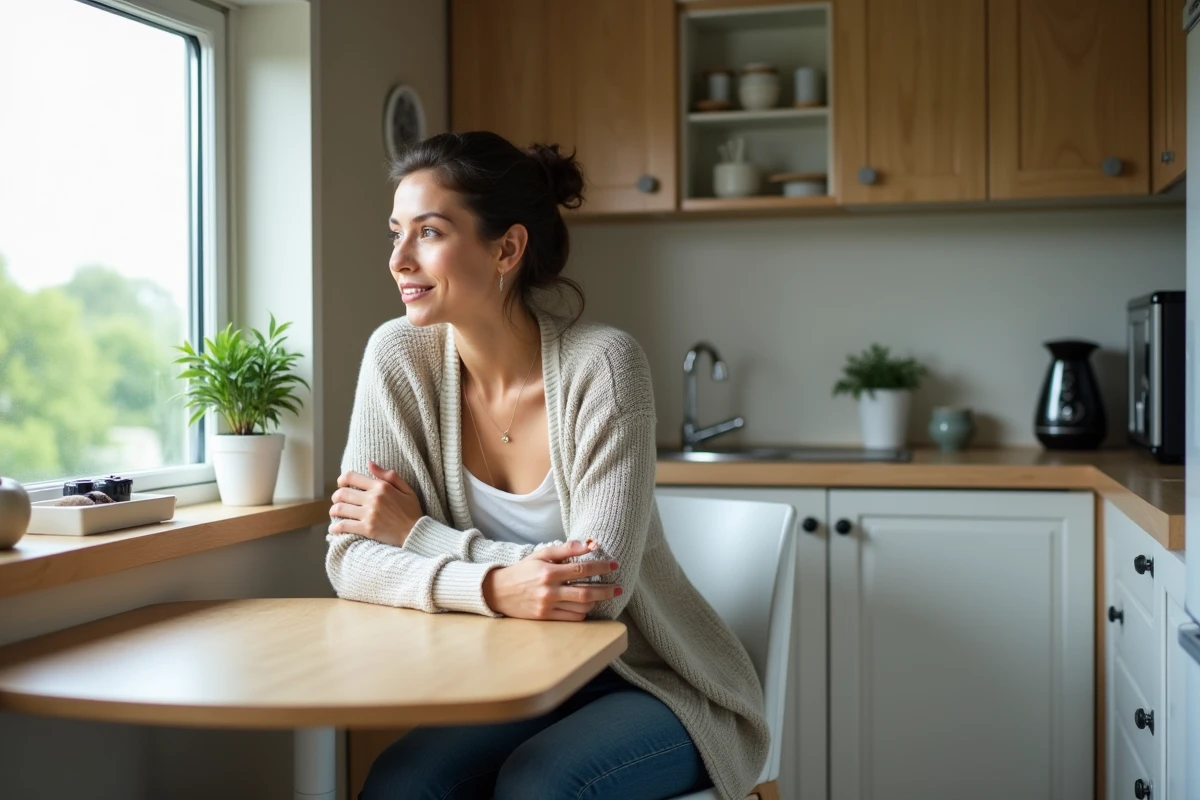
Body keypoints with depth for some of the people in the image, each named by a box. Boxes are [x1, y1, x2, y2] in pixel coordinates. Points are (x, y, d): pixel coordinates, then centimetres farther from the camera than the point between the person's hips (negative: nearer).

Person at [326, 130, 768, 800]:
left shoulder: (602, 364, -20)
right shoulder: (399, 356, -8)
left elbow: (599, 586, -23)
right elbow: (351, 561, -11)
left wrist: (419, 532, -16)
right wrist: (491, 586, -29)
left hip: (661, 687, -3)